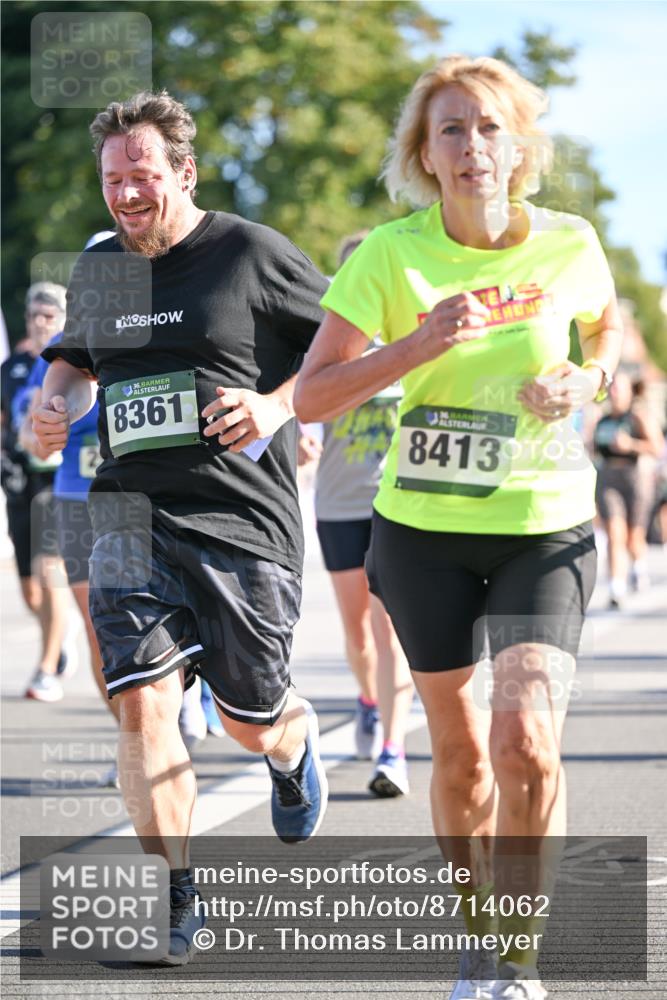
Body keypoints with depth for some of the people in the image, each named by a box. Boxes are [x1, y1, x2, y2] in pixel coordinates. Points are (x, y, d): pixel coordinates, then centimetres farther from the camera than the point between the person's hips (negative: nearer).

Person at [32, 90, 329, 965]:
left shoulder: (252, 254, -4)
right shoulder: (97, 268, 12)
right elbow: (76, 358, 30)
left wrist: (276, 407, -15)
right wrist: (56, 404, 8)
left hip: (241, 519, -3)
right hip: (130, 515, 3)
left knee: (252, 723, 6)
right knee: (142, 703, -13)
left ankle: (295, 751, 45)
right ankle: (179, 900, -4)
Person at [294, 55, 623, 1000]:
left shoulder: (569, 243, -7)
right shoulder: (392, 253, -11)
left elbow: (607, 326, 15)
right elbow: (310, 397, -13)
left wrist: (587, 381, -7)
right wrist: (421, 344, -25)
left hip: (547, 529, -1)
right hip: (425, 528, 1)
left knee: (525, 742, -18)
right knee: (459, 753, 11)